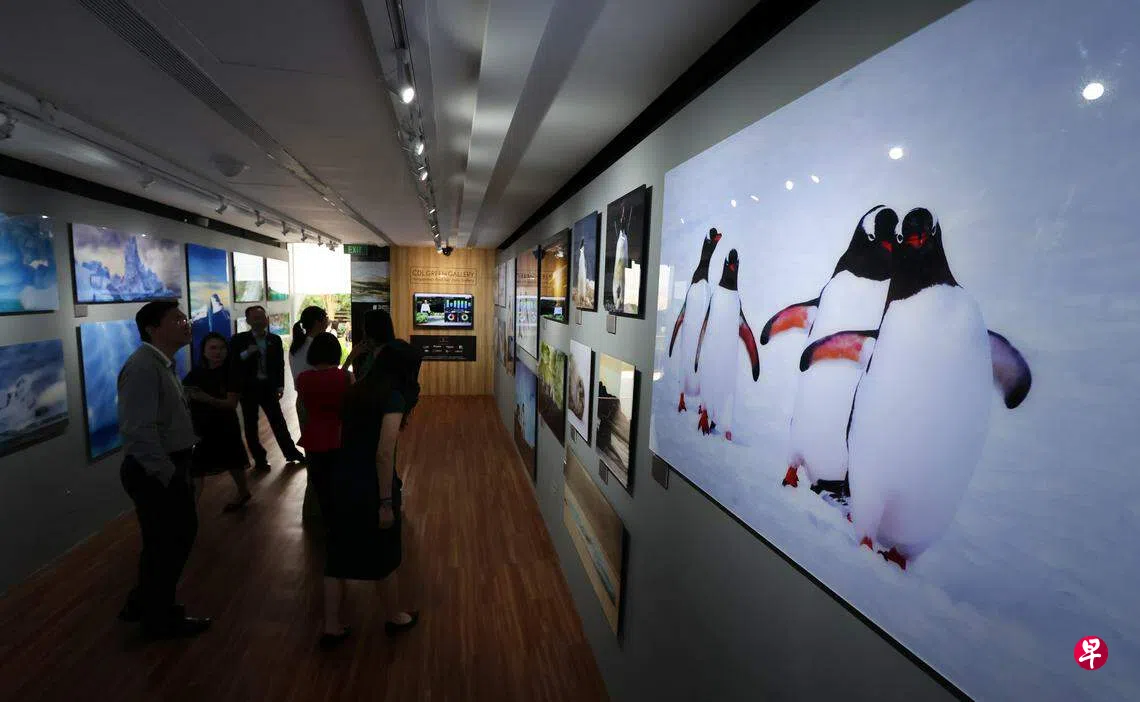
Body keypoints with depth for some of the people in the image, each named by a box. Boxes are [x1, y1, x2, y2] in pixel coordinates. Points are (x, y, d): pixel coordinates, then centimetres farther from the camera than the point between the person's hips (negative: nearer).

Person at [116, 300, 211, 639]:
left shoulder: (163, 363, 11)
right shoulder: (143, 366, -22)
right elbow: (139, 430, -28)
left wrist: (178, 470, 14)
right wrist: (169, 475, -23)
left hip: (168, 468, 10)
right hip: (155, 473, -10)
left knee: (180, 534, 22)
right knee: (164, 543, 9)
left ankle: (145, 604, 44)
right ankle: (160, 619, 32)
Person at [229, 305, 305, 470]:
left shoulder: (275, 339, 4)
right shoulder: (238, 340, -4)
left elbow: (280, 364, 6)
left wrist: (280, 385, 2)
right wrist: (246, 353, -22)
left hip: (269, 386, 2)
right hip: (248, 387, -1)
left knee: (278, 421, 9)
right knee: (251, 424, 6)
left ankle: (291, 453, 20)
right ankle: (260, 459, 18)